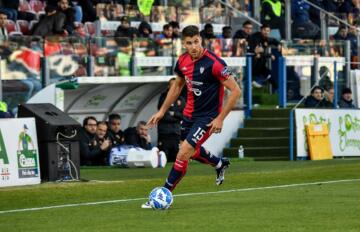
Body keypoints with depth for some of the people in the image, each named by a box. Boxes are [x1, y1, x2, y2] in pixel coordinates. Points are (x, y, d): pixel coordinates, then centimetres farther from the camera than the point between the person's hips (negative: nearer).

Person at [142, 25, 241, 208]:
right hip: (190, 113, 7)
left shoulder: (214, 63, -24)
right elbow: (177, 85, 15)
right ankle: (220, 164, 53)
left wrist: (220, 118, -21)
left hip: (208, 117, -7)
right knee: (191, 151, 24)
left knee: (184, 153, -15)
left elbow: (235, 90, -21)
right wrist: (162, 111, 12)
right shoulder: (183, 60, -4)